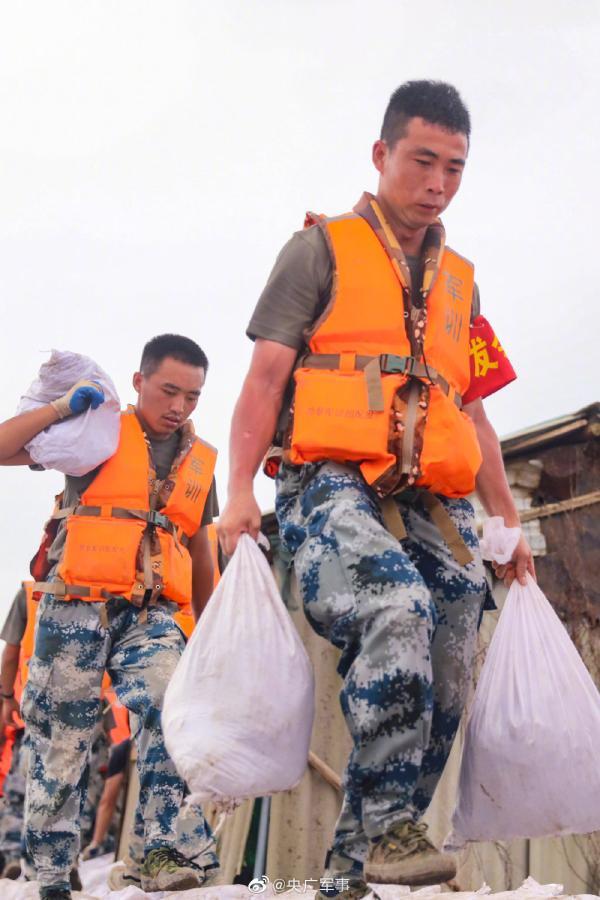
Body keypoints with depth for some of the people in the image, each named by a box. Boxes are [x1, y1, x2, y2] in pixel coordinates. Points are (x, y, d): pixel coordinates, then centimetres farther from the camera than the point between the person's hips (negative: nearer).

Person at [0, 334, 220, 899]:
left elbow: (198, 550, 26)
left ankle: (172, 852, -26)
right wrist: (62, 408, -12)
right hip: (77, 609, -3)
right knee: (60, 746, 0)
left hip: (151, 615, 3)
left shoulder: (199, 461, 16)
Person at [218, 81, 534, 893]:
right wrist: (240, 490, -12)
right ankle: (387, 825, -27)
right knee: (397, 609, -33)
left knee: (442, 691, -5)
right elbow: (266, 375, 1)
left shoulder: (460, 281, 25)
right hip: (335, 488, -6)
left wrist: (509, 520, 21)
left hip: (436, 507, 6)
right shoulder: (322, 250, 9)